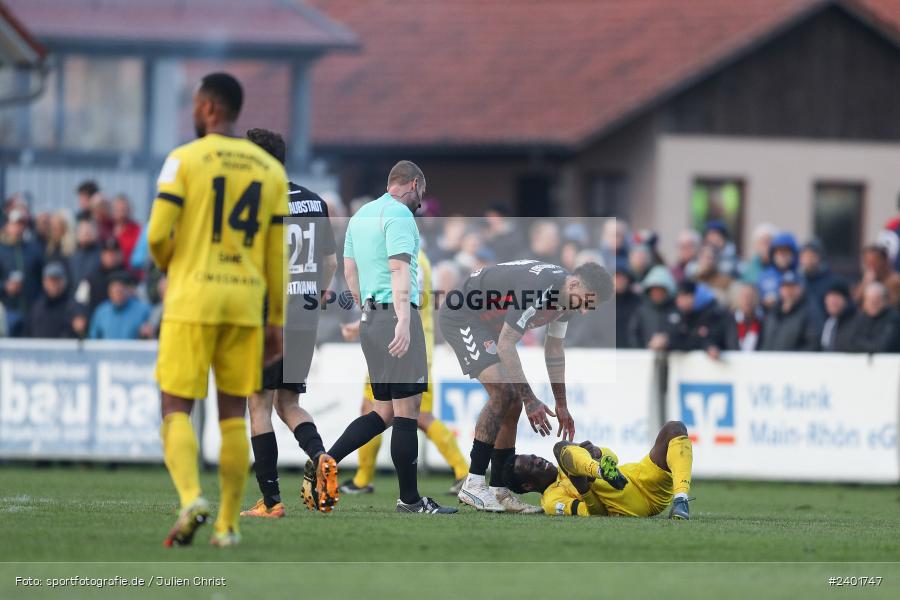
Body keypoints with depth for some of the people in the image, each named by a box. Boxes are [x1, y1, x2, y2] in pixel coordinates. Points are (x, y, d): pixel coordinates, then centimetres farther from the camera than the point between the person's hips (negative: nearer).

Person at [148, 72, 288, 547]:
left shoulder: (184, 160, -4)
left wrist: (167, 264, 13)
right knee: (234, 413, 9)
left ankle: (191, 498, -24)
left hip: (192, 299, -4)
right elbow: (277, 255, 10)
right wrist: (276, 323, 15)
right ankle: (228, 524, 7)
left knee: (176, 409, -1)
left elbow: (157, 235, -10)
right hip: (246, 300, 4)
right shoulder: (271, 170, 9)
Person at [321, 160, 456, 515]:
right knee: (407, 410, -4)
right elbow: (399, 269, -20)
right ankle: (410, 500, -2)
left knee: (384, 412, 12)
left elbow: (350, 272, 23)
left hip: (370, 317, 9)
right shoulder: (400, 215, -9)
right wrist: (403, 321, -28)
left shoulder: (361, 215, 19)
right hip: (395, 314, -9)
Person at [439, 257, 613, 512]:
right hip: (461, 317, -10)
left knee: (513, 405, 5)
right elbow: (506, 346, -29)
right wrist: (530, 400, -27)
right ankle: (473, 485, -20)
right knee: (503, 393, -22)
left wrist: (561, 405, 15)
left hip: (488, 324, 10)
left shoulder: (565, 296, -3)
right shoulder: (537, 289, -33)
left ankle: (498, 491, 10)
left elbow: (554, 349, 13)